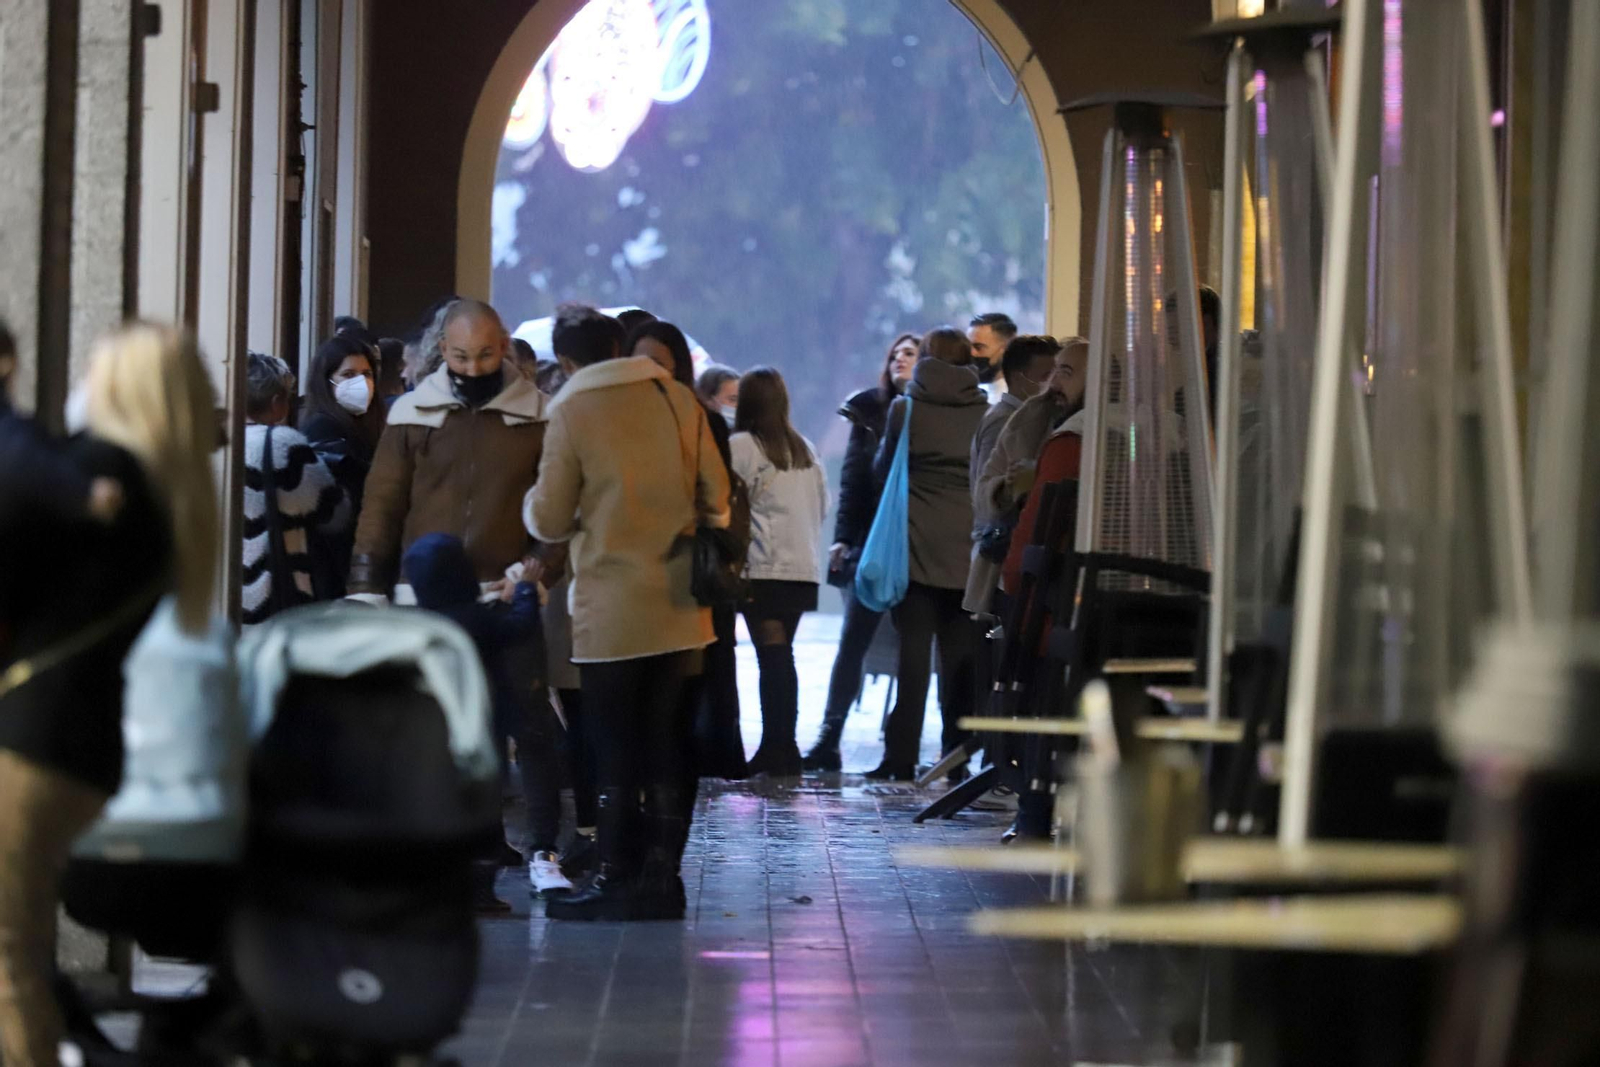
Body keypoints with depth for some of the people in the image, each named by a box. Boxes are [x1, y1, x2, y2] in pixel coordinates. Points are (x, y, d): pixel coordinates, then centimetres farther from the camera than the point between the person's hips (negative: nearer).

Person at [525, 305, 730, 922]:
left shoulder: (572, 411, -7)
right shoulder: (677, 398, 4)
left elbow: (549, 521, -5)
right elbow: (716, 495, 7)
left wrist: (533, 501, 16)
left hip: (611, 608, -4)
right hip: (678, 601, 4)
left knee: (617, 754, 1)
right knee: (666, 748, 9)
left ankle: (617, 883, 2)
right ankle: (661, 879, 11)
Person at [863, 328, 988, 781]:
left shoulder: (905, 409, -2)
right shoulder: (983, 414, 1)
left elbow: (882, 469, 8)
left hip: (917, 544, -1)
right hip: (966, 548, 2)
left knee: (913, 651, 0)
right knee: (960, 654, 4)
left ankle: (901, 758, -3)